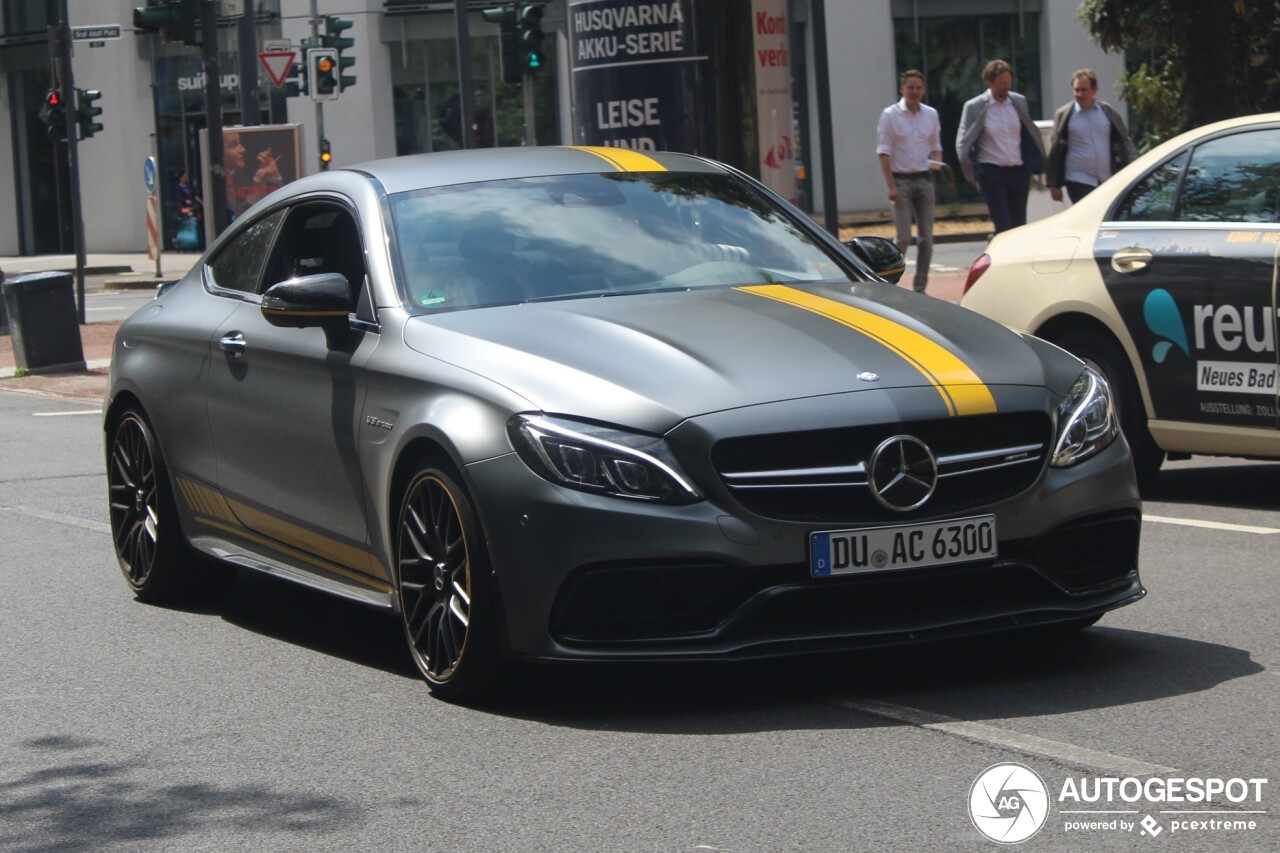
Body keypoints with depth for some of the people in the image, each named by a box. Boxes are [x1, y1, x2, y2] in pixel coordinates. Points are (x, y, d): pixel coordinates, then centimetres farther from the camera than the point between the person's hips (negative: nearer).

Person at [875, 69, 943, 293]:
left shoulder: (931, 114, 9)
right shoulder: (890, 115, -4)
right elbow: (884, 152, -6)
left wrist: (936, 161, -6)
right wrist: (891, 186, -13)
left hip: (924, 180, 4)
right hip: (901, 180, -4)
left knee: (926, 237, 3)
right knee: (904, 237, -11)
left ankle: (920, 287, 11)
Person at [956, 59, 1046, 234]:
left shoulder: (1019, 102, 7)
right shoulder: (974, 107, -5)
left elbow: (1031, 135, 15)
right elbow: (962, 144, -1)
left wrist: (1034, 166, 8)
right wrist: (973, 173, -6)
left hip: (1019, 171, 4)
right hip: (992, 172, -4)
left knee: (1019, 226, 6)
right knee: (1003, 227, -10)